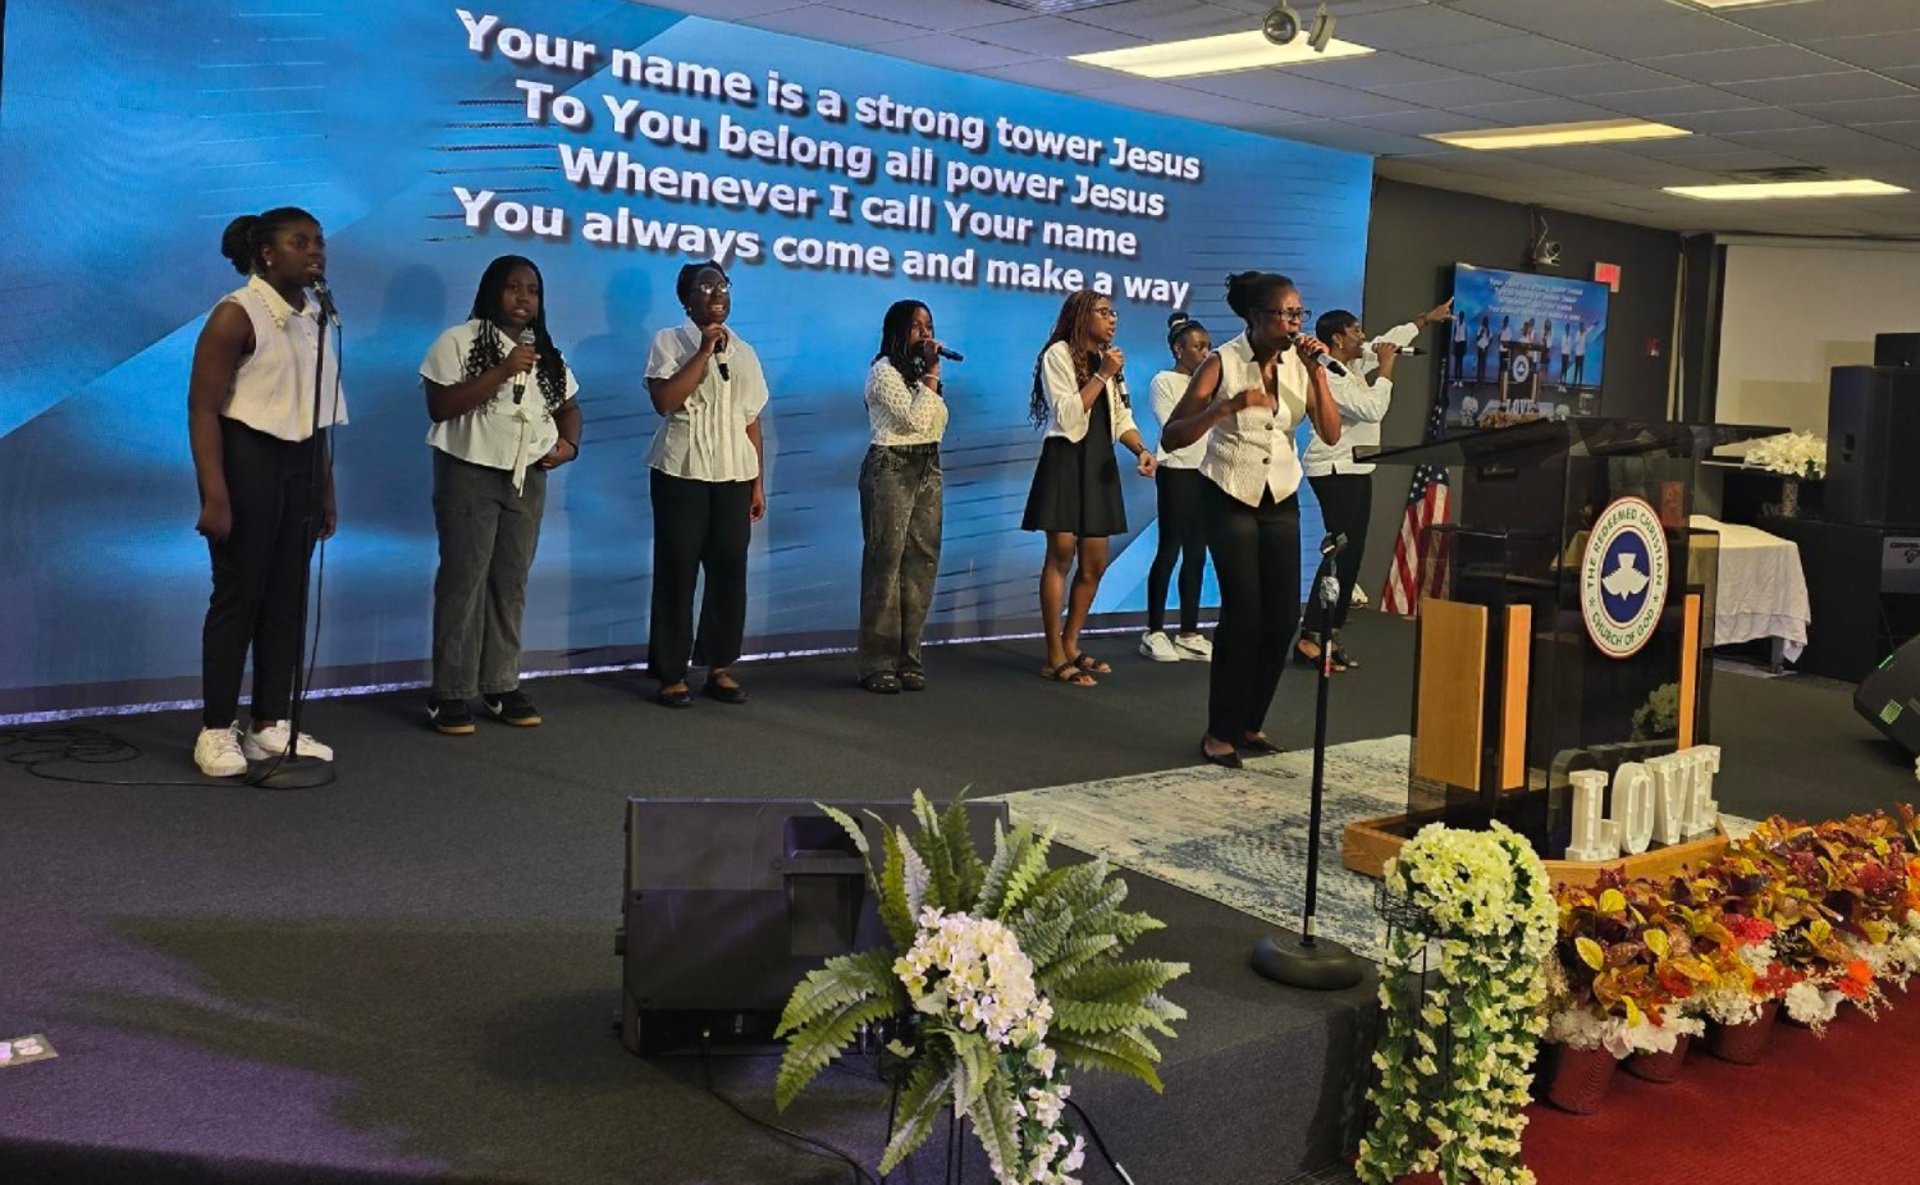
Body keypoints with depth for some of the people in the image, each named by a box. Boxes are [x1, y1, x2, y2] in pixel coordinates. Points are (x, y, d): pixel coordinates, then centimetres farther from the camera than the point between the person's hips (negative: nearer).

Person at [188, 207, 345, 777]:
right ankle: (217, 731, 6)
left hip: (300, 464, 7)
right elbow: (203, 409, -16)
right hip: (247, 461, -7)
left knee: (288, 597, 9)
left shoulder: (315, 317, 11)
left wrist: (326, 489, 17)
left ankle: (270, 724, 17)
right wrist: (214, 494, -23)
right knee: (239, 594, -3)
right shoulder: (236, 315, -12)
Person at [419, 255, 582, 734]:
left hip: (527, 479, 6)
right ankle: (451, 693, 0)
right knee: (463, 580, -5)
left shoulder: (547, 353, 13)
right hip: (470, 474, -5)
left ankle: (502, 686, 15)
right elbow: (439, 406, -15)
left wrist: (569, 443, -1)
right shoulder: (458, 341, -5)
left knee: (511, 583, 8)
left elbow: (568, 406, 20)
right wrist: (502, 372, -20)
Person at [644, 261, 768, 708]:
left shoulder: (744, 351, 15)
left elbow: (751, 421, 14)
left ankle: (719, 668, 11)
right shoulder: (669, 341, 2)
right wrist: (705, 352, -14)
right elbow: (664, 400, -13)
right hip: (682, 471, -4)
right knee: (677, 569, -3)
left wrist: (758, 483, 10)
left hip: (733, 473, 4)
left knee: (730, 570, 2)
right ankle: (671, 673, 3)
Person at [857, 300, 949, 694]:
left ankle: (907, 657, 7)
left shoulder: (918, 372, 18)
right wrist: (932, 374, -11)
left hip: (928, 469, 8)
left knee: (921, 563, 3)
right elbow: (915, 419, -17)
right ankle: (877, 662, -5)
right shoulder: (884, 371, -7)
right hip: (891, 468, -8)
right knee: (886, 563, -8)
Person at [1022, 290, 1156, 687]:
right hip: (1067, 460, -8)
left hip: (1099, 463, 8)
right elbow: (1067, 416, -16)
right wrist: (1101, 376, -16)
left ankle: (1071, 647, 19)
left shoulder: (1109, 359, 16)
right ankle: (1055, 658, -5)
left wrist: (1141, 450, -6)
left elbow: (1121, 417, 12)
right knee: (1061, 557, -8)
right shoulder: (1058, 355, -6)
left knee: (1094, 563, 8)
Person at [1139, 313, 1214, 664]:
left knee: (1196, 553, 6)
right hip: (1177, 471, -6)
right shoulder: (1164, 381, -2)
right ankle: (1154, 632, 0)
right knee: (1170, 550, -5)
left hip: (1207, 472, 6)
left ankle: (1189, 633, 9)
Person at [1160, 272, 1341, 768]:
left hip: (1281, 500, 5)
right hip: (1231, 499, -5)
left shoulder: (1300, 365, -1)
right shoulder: (1223, 363, -13)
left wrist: (1317, 373, -18)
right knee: (1244, 612, -11)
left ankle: (1250, 724, 17)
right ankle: (1220, 733, 2)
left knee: (1284, 615, 1)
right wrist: (1230, 405, -30)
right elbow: (1171, 437, -19)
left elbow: (1331, 435, -11)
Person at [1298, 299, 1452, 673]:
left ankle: (1328, 635, 8)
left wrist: (1426, 319, 29)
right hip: (1335, 472, -10)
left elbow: (1390, 340, 27)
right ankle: (1309, 640, -16)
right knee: (1341, 554, -15)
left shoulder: (1352, 364, 13)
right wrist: (1386, 370, -11)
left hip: (1356, 471, 10)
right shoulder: (1328, 375, -16)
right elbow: (1373, 409, -22)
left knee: (1351, 555, 7)